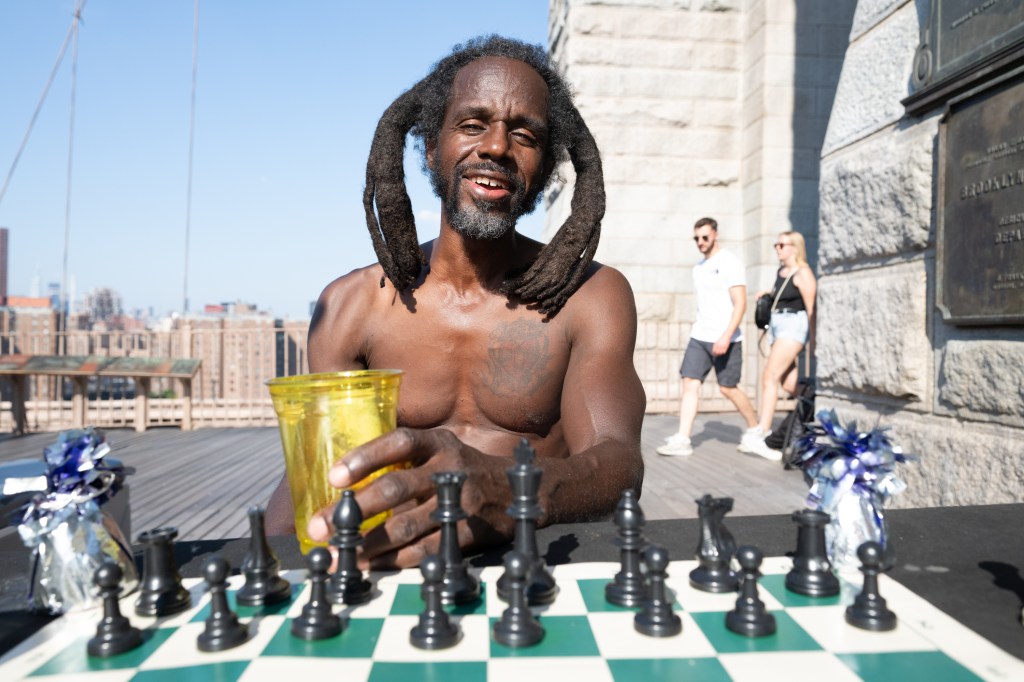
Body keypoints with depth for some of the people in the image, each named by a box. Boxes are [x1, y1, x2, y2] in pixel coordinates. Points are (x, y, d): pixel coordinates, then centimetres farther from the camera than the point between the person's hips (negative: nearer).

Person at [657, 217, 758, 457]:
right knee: (689, 384, -4)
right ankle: (682, 440, -7)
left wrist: (726, 336, -24)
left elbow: (740, 304, -15)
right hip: (699, 337, 6)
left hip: (725, 339, -6)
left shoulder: (730, 263, -9)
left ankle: (755, 429, 26)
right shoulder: (698, 267, 14)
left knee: (728, 388, 3)